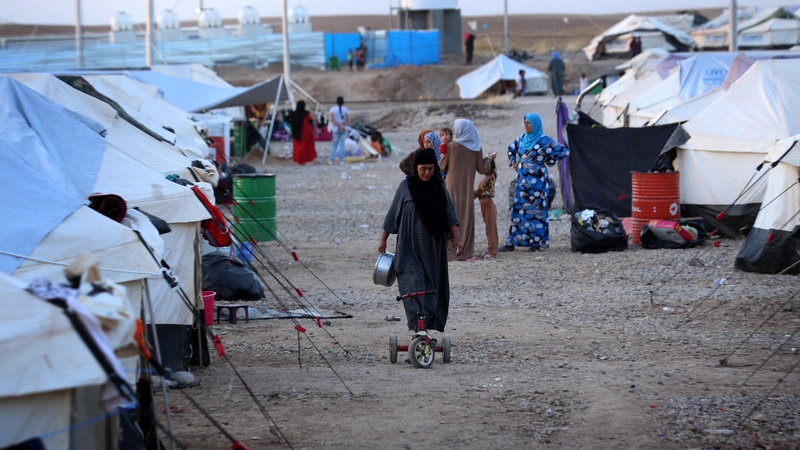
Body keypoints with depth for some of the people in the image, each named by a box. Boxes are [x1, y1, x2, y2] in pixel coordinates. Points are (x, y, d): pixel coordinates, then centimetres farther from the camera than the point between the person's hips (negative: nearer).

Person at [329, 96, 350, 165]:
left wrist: (339, 125, -17)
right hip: (344, 129, 0)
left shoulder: (333, 109, -6)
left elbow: (332, 120, -14)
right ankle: (341, 160, -3)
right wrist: (342, 126, -16)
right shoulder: (346, 109, -3)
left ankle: (331, 160, 4)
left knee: (334, 144, 12)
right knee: (342, 144, 3)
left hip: (336, 130, 0)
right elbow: (348, 121, -9)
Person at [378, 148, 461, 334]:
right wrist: (383, 240, 6)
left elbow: (450, 215, 2)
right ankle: (417, 326, -19)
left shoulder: (439, 188, 5)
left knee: (432, 285, 6)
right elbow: (393, 214, 4)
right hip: (410, 247, -3)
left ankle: (430, 324, 16)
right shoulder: (406, 187, -2)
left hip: (433, 247, 3)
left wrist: (457, 238, -9)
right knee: (414, 284, -14)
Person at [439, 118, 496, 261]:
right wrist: (489, 159, 21)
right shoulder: (476, 148, -1)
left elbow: (441, 167, -2)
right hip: (468, 189, 2)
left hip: (452, 188, -2)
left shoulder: (451, 146, -9)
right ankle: (466, 252, 5)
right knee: (467, 218, 7)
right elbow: (482, 169, 3)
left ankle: (451, 252, 2)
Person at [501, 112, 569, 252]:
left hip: (537, 181, -6)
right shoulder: (522, 138, 9)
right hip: (522, 180, 6)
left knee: (536, 210, -1)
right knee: (518, 209, 5)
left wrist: (548, 161, -6)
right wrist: (513, 162, 16)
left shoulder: (544, 140, -8)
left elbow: (563, 151, -10)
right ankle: (511, 243, 5)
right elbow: (511, 148, 29)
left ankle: (536, 242, 5)